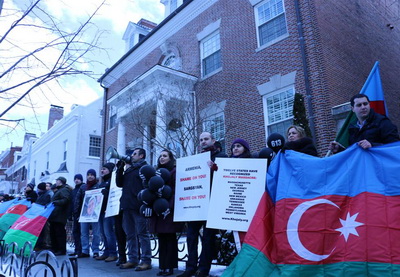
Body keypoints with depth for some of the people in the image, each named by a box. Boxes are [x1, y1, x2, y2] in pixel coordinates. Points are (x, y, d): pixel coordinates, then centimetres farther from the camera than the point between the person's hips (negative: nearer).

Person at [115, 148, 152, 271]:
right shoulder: (128, 169, 23)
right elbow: (119, 184, 17)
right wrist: (120, 169, 7)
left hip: (138, 206, -8)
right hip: (127, 206, 8)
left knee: (142, 233, -4)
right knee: (130, 235, 10)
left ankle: (146, 261, 0)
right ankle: (132, 259, 18)